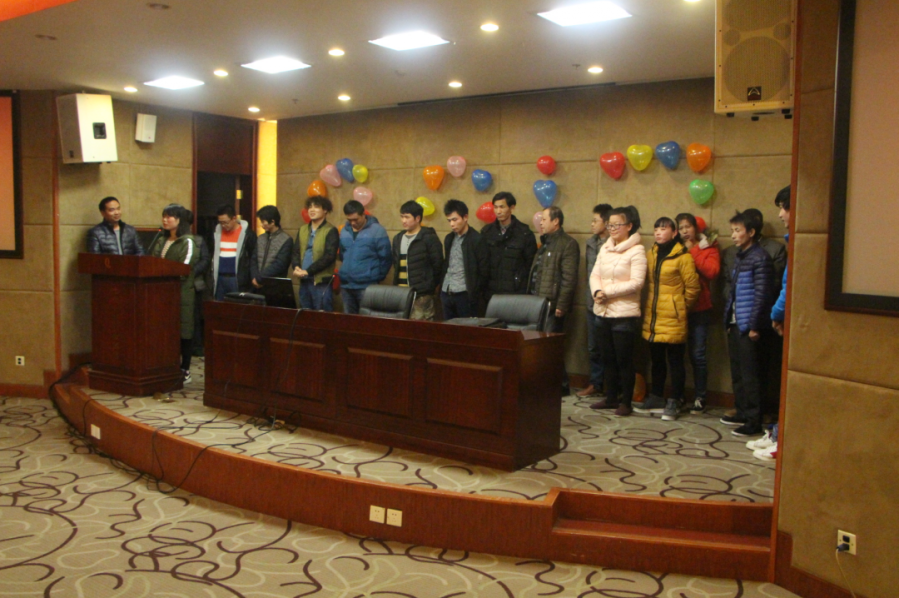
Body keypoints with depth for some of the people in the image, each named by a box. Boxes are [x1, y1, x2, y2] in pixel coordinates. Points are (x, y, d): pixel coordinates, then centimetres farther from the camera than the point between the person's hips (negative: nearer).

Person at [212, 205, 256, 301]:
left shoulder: (247, 234, -4)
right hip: (220, 279, 5)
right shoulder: (217, 232, 10)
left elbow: (254, 259, -4)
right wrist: (212, 278, 10)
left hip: (238, 281, -5)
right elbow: (212, 256, 15)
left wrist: (252, 279, -9)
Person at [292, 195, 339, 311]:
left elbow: (329, 256, -14)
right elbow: (296, 252, 12)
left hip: (322, 282, -6)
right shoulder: (302, 230, 16)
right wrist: (296, 267, -9)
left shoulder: (331, 231, -5)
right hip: (304, 281, 6)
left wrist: (307, 271, -15)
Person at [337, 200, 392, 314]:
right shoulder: (344, 231, 9)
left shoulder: (377, 231, -8)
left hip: (367, 286, -5)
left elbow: (385, 258, -6)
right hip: (346, 285, 6)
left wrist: (376, 277, -2)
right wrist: (345, 271, 15)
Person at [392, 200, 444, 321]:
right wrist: (396, 286, 14)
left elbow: (437, 265, -7)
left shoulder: (429, 237, -6)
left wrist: (430, 286, -3)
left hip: (422, 295, -7)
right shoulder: (398, 238, 15)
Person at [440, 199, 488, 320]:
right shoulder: (449, 239, 14)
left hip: (465, 295, -7)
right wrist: (441, 289, 11)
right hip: (446, 293, 7)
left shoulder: (476, 239, -8)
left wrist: (474, 295, -9)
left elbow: (483, 271, -9)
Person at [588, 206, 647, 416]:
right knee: (608, 358, 12)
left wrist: (608, 292, -15)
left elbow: (636, 282, -14)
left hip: (624, 314, -6)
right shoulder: (605, 248, 12)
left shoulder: (636, 251, -7)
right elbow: (595, 274, 9)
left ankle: (626, 402, 9)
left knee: (624, 359, -1)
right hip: (602, 312, 6)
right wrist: (597, 292, -11)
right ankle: (611, 397, 23)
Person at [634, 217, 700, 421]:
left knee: (675, 360, 2)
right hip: (653, 316, 6)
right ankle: (656, 398, 26)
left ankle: (674, 402, 11)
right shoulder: (650, 254, 9)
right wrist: (648, 306, 12)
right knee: (656, 360, 15)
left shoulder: (682, 257, -10)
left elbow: (692, 287, -6)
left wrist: (681, 306, 3)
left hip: (673, 319, -6)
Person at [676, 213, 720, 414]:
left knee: (698, 354, -3)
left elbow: (712, 271, -15)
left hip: (699, 309, -2)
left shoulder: (708, 247, 3)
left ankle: (699, 398, 7)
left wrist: (693, 252, -11)